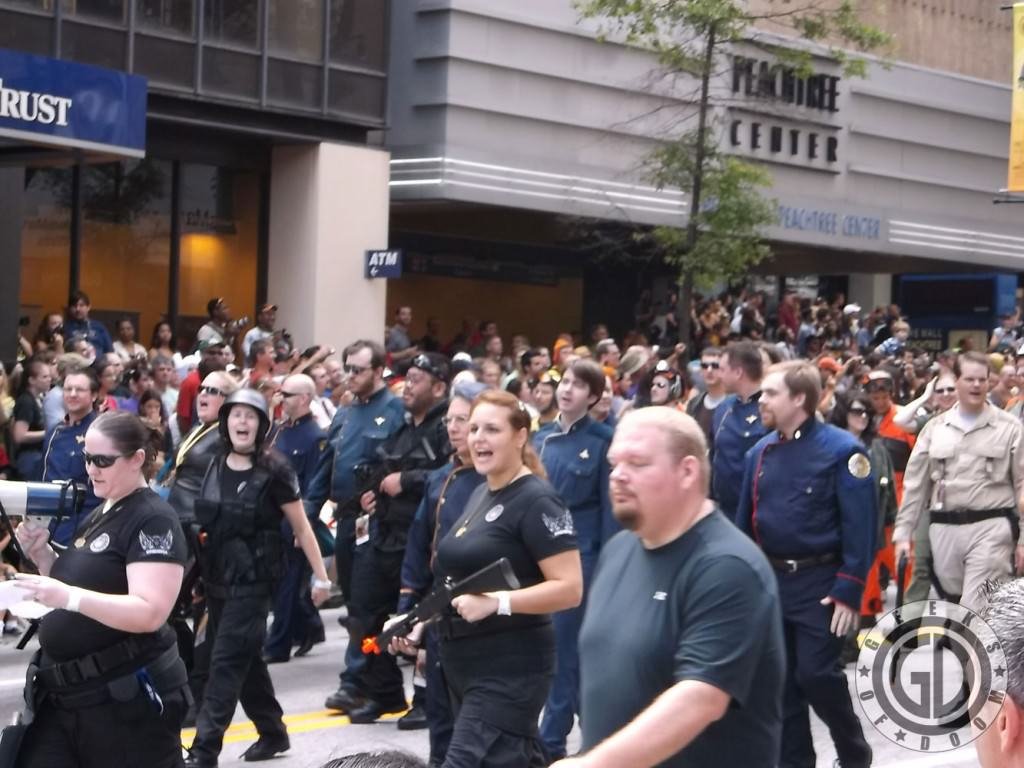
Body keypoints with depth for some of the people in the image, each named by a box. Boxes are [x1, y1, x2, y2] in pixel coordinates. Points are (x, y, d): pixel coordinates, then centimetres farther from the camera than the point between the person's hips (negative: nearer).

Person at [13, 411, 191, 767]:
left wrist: (68, 597, -32)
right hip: (64, 692, 9)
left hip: (128, 696, -8)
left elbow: (150, 613, -23)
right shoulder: (97, 516, 15)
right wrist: (41, 554, 5)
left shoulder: (154, 520, -12)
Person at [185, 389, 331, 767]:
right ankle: (273, 732, 30)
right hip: (217, 577, 6)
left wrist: (321, 576, -7)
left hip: (252, 580, -6)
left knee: (226, 662, -9)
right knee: (245, 658, 15)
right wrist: (198, 573, 17)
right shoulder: (215, 466, 5)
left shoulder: (273, 470, -11)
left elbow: (301, 527, -6)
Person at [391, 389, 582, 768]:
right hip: (464, 662, 9)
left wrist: (497, 602, -29)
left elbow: (569, 589, -21)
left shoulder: (536, 500, -14)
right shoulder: (480, 495, 14)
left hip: (510, 667, -9)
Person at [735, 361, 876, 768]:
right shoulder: (760, 452, 6)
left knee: (816, 675, -6)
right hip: (770, 581, 6)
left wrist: (849, 590, -18)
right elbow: (745, 521, 12)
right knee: (780, 680, 9)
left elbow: (860, 526, -14)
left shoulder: (840, 449, -11)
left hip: (820, 584, -6)